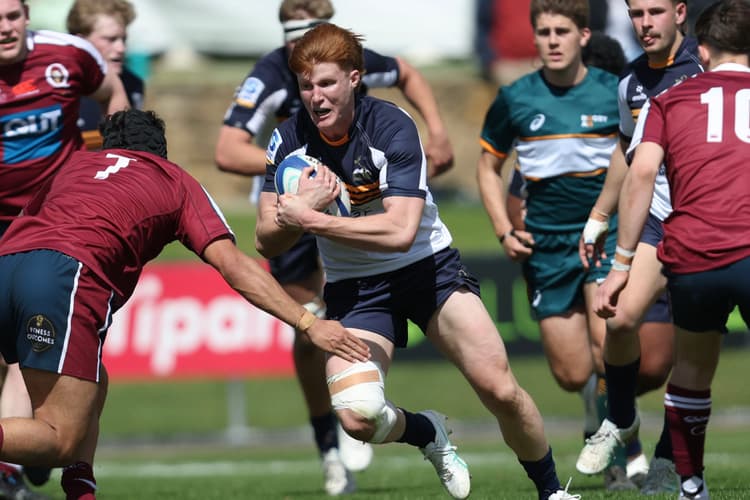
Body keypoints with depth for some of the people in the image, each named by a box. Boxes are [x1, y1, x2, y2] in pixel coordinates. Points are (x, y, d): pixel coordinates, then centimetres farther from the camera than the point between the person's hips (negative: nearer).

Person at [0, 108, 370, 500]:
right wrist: (308, 323, 10)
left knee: (90, 388, 28)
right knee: (61, 441, -7)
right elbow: (232, 265, 12)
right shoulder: (176, 182, 23)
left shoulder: (76, 163, 34)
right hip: (65, 274, -5)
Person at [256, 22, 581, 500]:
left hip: (429, 267, -2)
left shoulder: (391, 125, -21)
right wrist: (306, 206, -26)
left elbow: (400, 231, -31)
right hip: (354, 289, 2)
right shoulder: (289, 140, -9)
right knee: (358, 415, -22)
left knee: (501, 391, -9)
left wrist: (311, 221, -32)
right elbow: (268, 241, -7)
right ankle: (429, 433, 12)